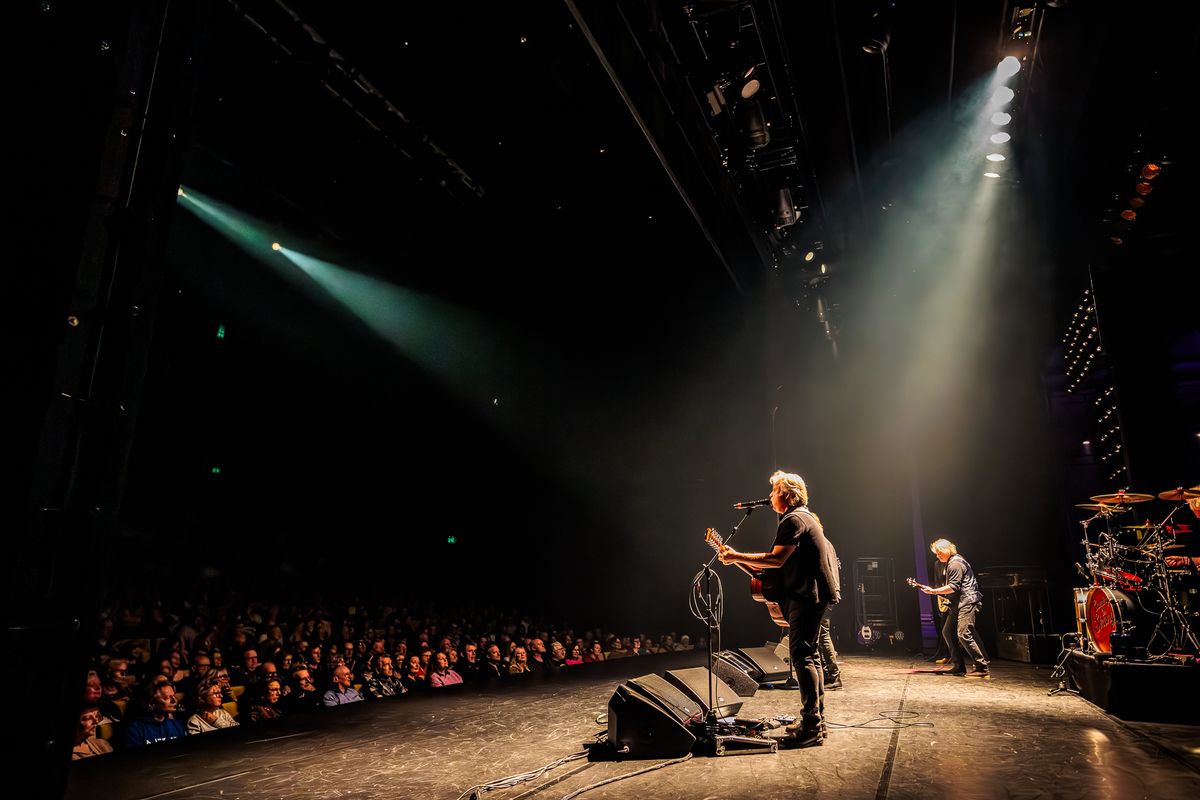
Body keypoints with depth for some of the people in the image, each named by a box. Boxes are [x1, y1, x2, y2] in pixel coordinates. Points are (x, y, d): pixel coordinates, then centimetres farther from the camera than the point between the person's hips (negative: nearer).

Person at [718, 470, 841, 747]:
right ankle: (816, 719, 21)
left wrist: (737, 557, -17)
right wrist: (749, 564, 15)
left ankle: (811, 727, -9)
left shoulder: (793, 520, -13)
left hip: (807, 595, -11)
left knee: (802, 655, -11)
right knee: (809, 654, 14)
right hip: (812, 592, 11)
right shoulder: (806, 517, 20)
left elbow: (776, 559, -22)